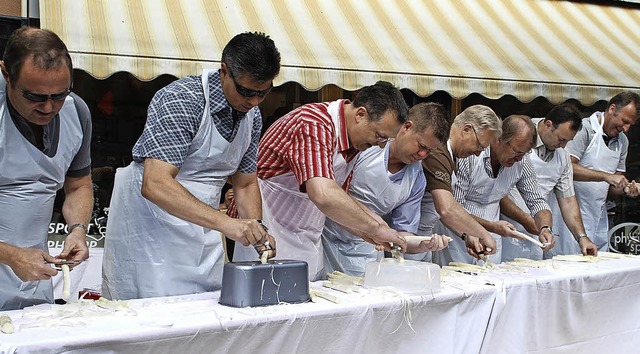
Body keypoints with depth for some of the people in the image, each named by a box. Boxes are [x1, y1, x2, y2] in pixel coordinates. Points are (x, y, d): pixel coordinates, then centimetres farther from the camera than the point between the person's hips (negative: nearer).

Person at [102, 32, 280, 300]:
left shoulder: (252, 116, 3)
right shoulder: (180, 100, -21)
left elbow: (245, 183, 12)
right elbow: (155, 184, -31)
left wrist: (256, 229, -7)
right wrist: (224, 222, -39)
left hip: (202, 231, 7)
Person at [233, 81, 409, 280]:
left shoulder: (354, 140, 5)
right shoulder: (314, 124, -25)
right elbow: (324, 196, -40)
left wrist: (361, 230, -4)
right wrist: (375, 228, -30)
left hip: (307, 240, 8)